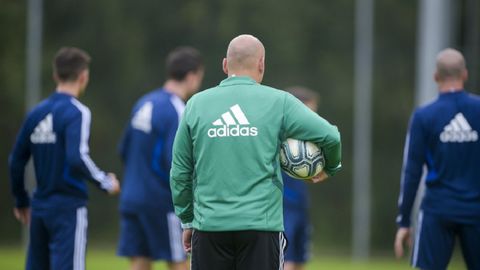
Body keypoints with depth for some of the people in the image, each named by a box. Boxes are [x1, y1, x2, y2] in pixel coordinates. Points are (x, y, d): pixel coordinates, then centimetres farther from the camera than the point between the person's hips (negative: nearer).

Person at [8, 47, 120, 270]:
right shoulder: (77, 113, -12)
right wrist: (105, 182, -12)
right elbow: (77, 158, -25)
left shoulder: (36, 113, 9)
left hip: (40, 206, 7)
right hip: (69, 208, -7)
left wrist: (21, 201, 24)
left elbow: (16, 161, 13)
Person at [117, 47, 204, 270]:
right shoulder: (176, 111, -14)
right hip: (161, 202, -7)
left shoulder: (144, 103, 10)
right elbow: (175, 162, -21)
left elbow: (124, 150, 17)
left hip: (132, 199, 7)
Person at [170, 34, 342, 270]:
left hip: (209, 225, 2)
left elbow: (180, 171, 10)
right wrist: (330, 167, 19)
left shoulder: (196, 104, 7)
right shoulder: (278, 102, 1)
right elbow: (330, 136, -2)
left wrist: (186, 220, 20)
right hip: (261, 224, -2)